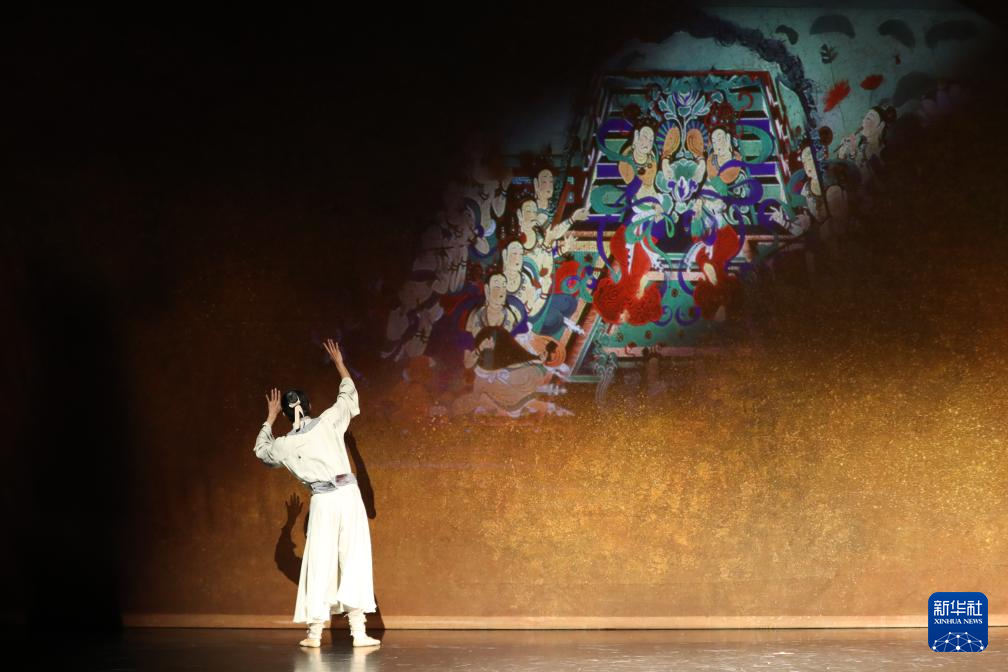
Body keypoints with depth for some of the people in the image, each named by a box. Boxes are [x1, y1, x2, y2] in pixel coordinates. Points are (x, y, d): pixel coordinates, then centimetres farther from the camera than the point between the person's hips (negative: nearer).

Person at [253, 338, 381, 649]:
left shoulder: (284, 444, 2)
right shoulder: (327, 421, -1)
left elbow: (261, 450, 26)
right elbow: (349, 396, 16)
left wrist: (270, 419, 34)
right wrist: (339, 363, 28)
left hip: (322, 502, 0)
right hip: (348, 495, 0)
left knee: (319, 564, 6)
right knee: (353, 559, 0)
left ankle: (315, 632, 7)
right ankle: (358, 631, -4)